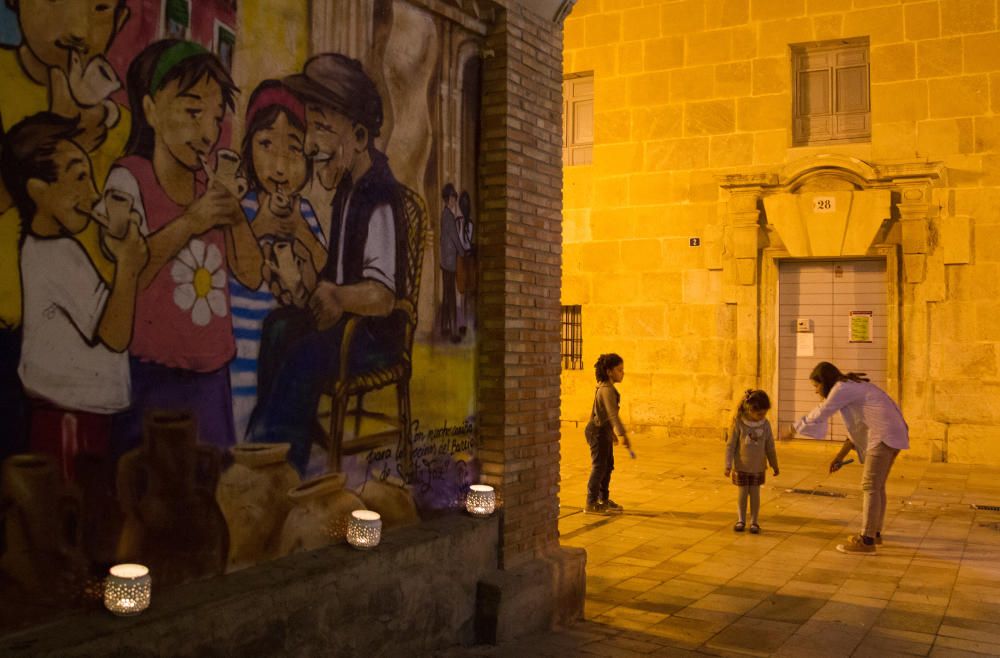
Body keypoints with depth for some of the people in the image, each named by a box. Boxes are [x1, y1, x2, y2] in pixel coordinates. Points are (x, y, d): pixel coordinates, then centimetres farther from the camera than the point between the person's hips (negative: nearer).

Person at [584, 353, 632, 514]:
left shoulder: (607, 388, 11)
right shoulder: (607, 390, -21)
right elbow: (612, 414, -32)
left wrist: (613, 432, 29)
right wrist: (623, 434, -38)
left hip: (604, 431, 10)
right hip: (598, 432, -10)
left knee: (608, 466, 16)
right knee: (599, 467, -6)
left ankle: (603, 500, 27)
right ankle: (591, 504, 0)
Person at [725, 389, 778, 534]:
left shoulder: (765, 424, -7)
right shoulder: (738, 423, -16)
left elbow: (770, 447, 4)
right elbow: (730, 445, -11)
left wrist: (774, 465, 11)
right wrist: (728, 465, -11)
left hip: (758, 467, 2)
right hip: (741, 467, -2)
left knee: (755, 494, 7)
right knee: (742, 494, 7)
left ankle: (754, 522, 20)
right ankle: (741, 520, 23)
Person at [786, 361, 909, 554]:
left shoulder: (842, 388, -8)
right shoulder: (851, 388, 22)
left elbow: (819, 415, -5)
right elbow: (857, 427, 23)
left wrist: (794, 429, 9)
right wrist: (840, 456, 18)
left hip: (884, 435, -10)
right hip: (892, 435, 10)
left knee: (870, 486, -8)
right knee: (876, 485, 17)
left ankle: (866, 540, -8)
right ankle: (874, 532, 27)